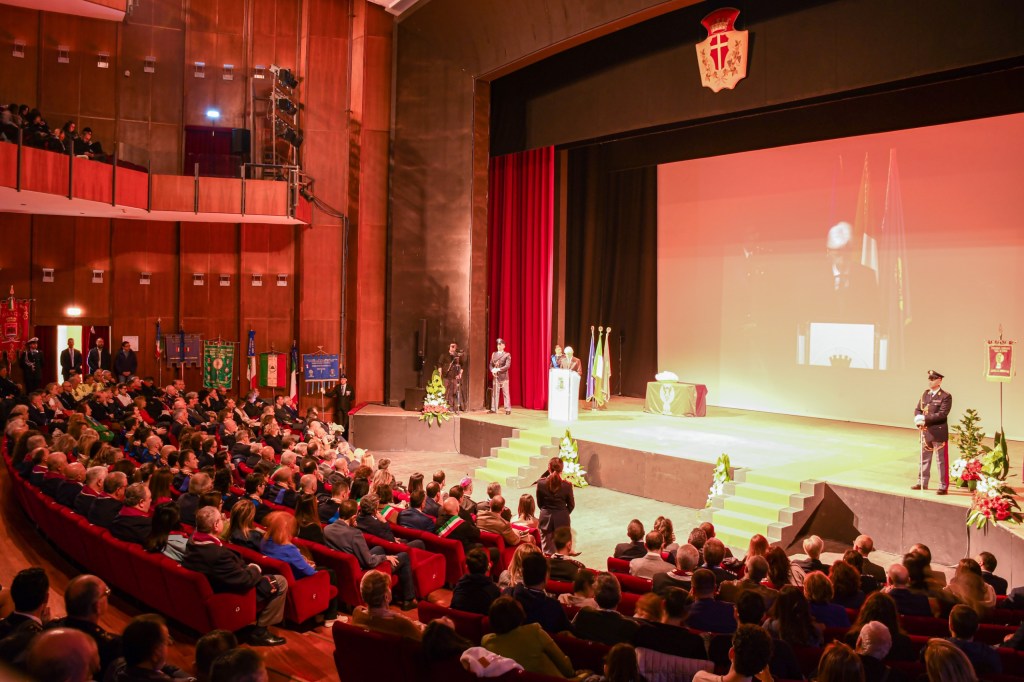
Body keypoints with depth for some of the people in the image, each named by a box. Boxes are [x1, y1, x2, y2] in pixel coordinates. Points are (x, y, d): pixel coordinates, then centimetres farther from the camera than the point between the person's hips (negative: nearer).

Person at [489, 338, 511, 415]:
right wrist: (492, 370, -11)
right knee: (494, 393, 5)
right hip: (495, 376, 4)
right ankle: (493, 409, 10)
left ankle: (508, 409, 1)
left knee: (505, 393, -2)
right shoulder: (494, 354, 12)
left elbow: (507, 366, -13)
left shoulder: (507, 355, -2)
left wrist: (498, 369, -21)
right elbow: (491, 364, 10)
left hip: (504, 376, -4)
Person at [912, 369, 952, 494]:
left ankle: (943, 486, 9)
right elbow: (918, 409, 8)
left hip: (939, 433, -7)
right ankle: (922, 483, 26)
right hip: (925, 432, 7)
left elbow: (942, 414, -19)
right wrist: (918, 419, -13)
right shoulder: (925, 394, 10)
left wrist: (925, 418, -23)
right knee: (924, 459, 15)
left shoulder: (946, 396, -10)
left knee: (941, 461, 2)